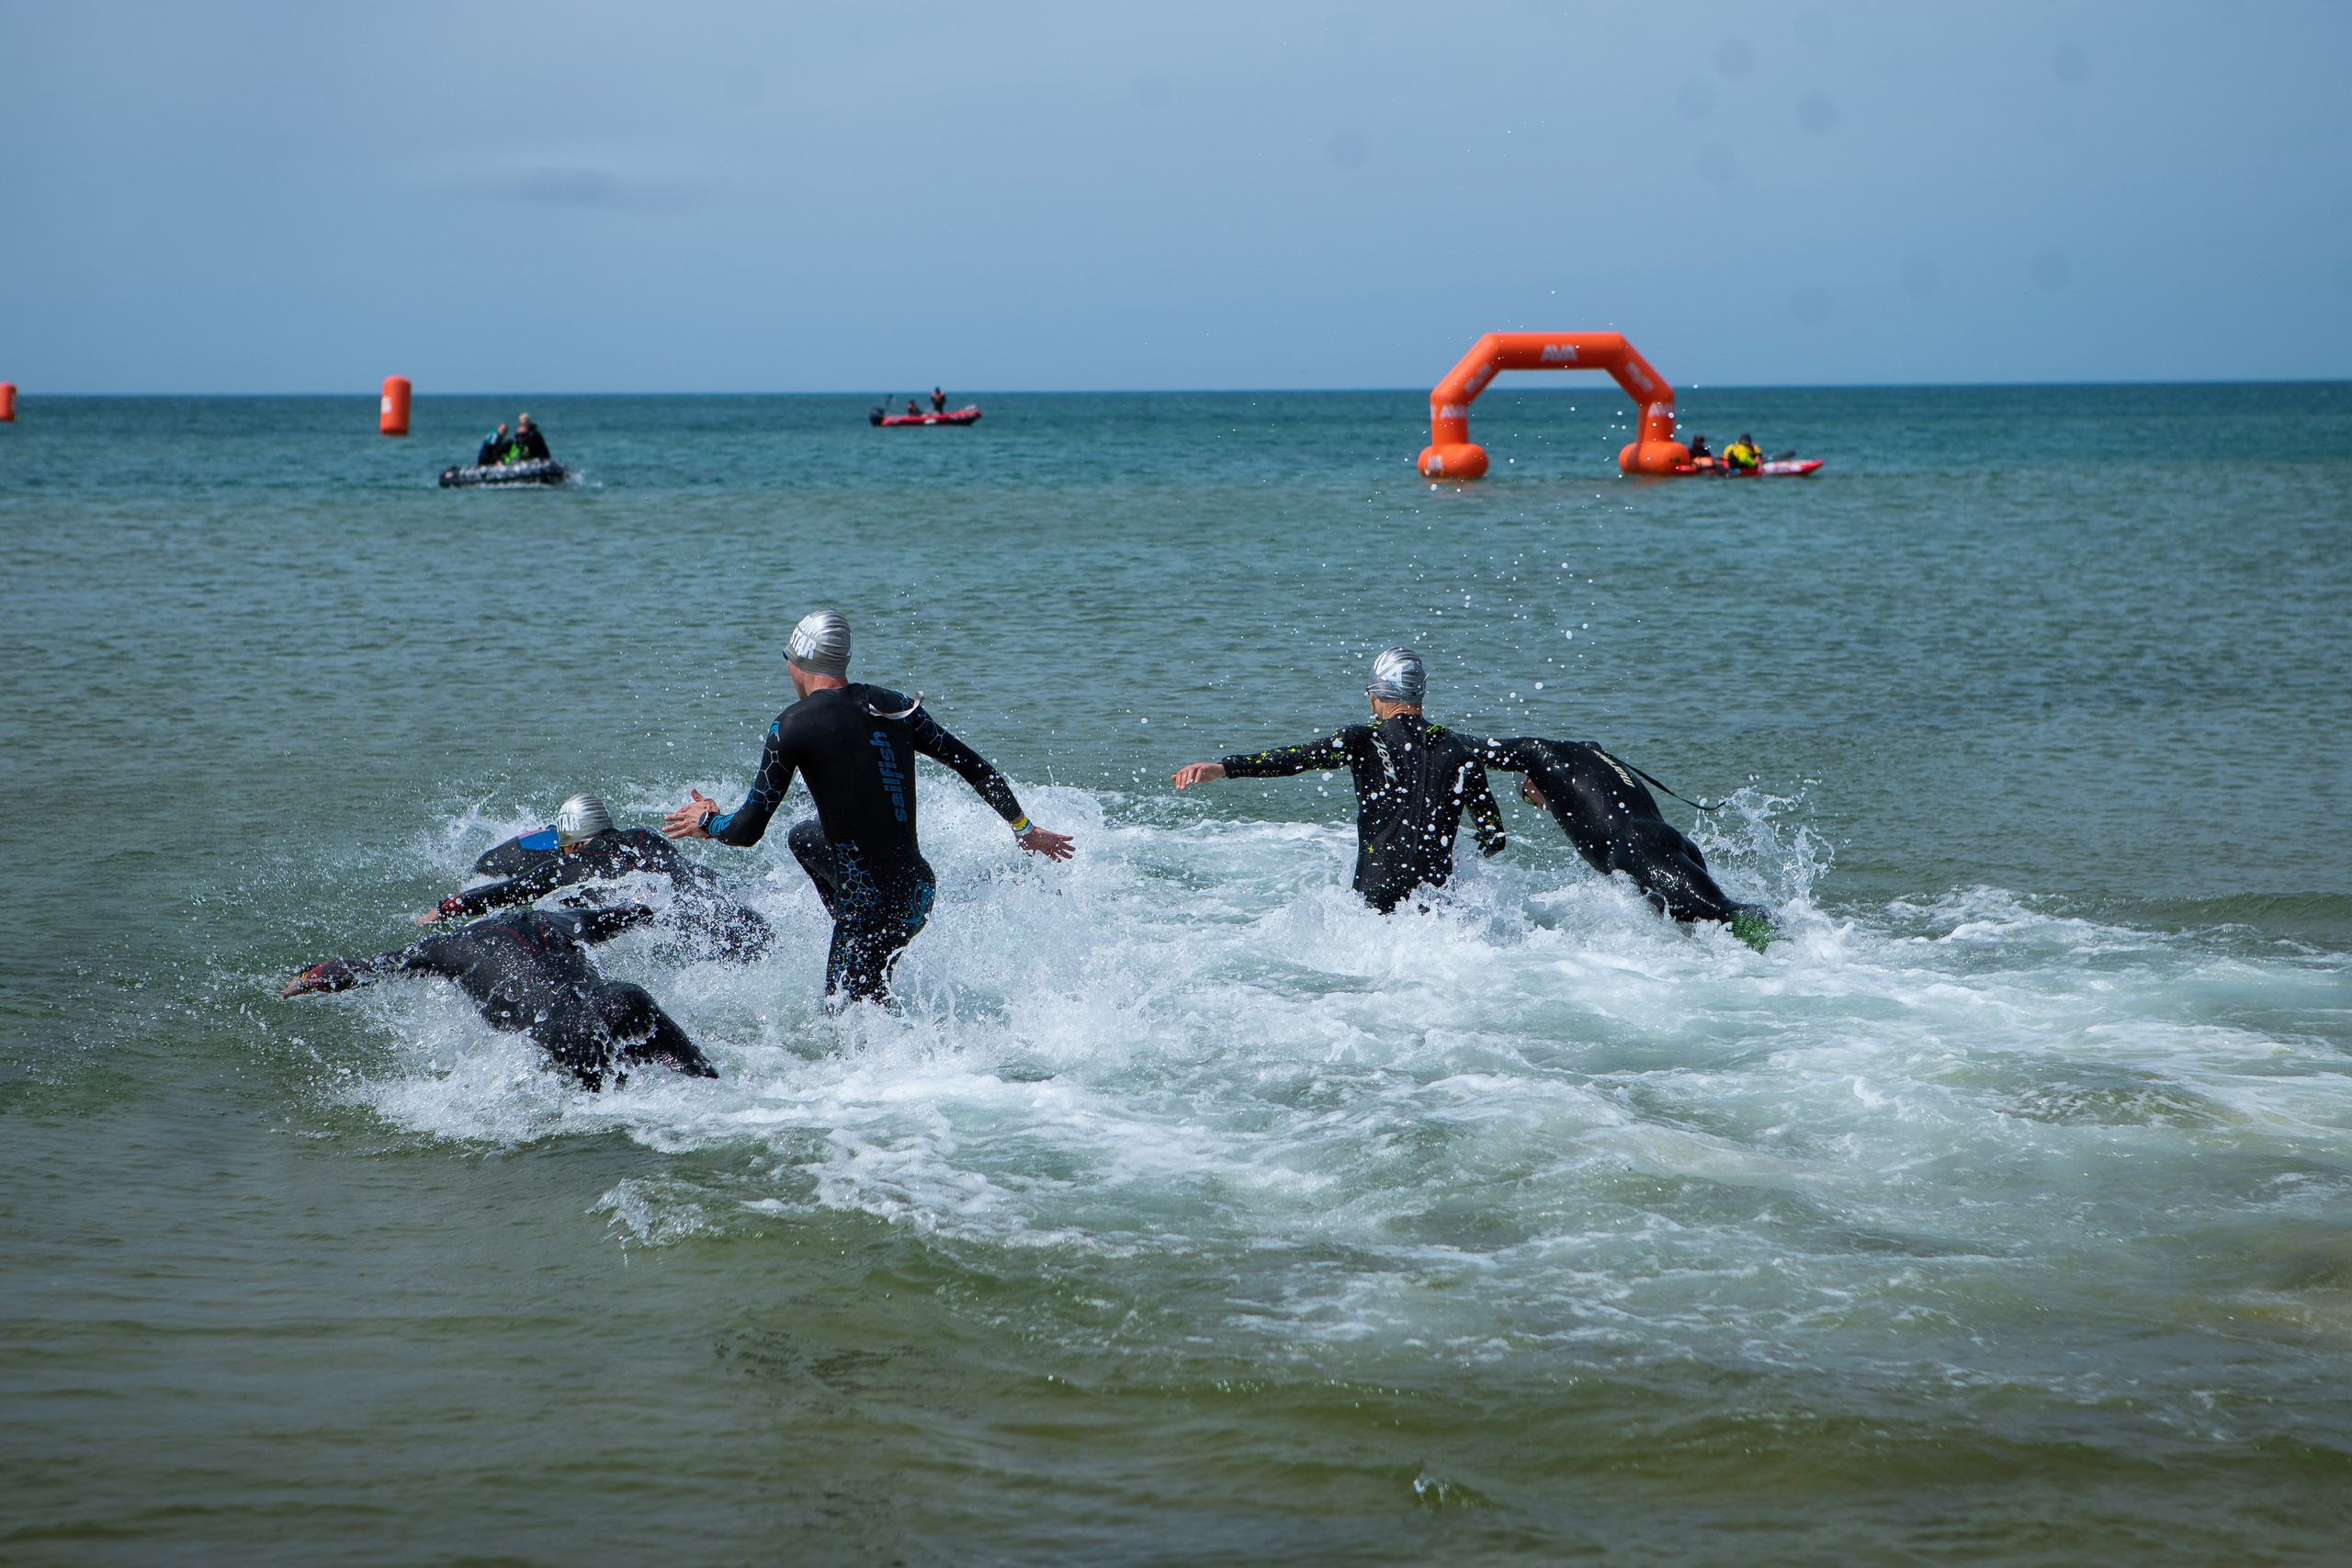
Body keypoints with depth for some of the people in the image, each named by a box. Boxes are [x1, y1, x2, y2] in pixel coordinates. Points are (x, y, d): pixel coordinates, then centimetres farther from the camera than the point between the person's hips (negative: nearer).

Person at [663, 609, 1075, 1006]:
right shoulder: (895, 706, 4)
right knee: (804, 838, 30)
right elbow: (976, 768, 9)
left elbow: (747, 831, -10)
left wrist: (707, 822, 12)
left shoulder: (794, 725, -12)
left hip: (873, 905, -7)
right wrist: (1026, 830, 23)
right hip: (920, 891, 7)